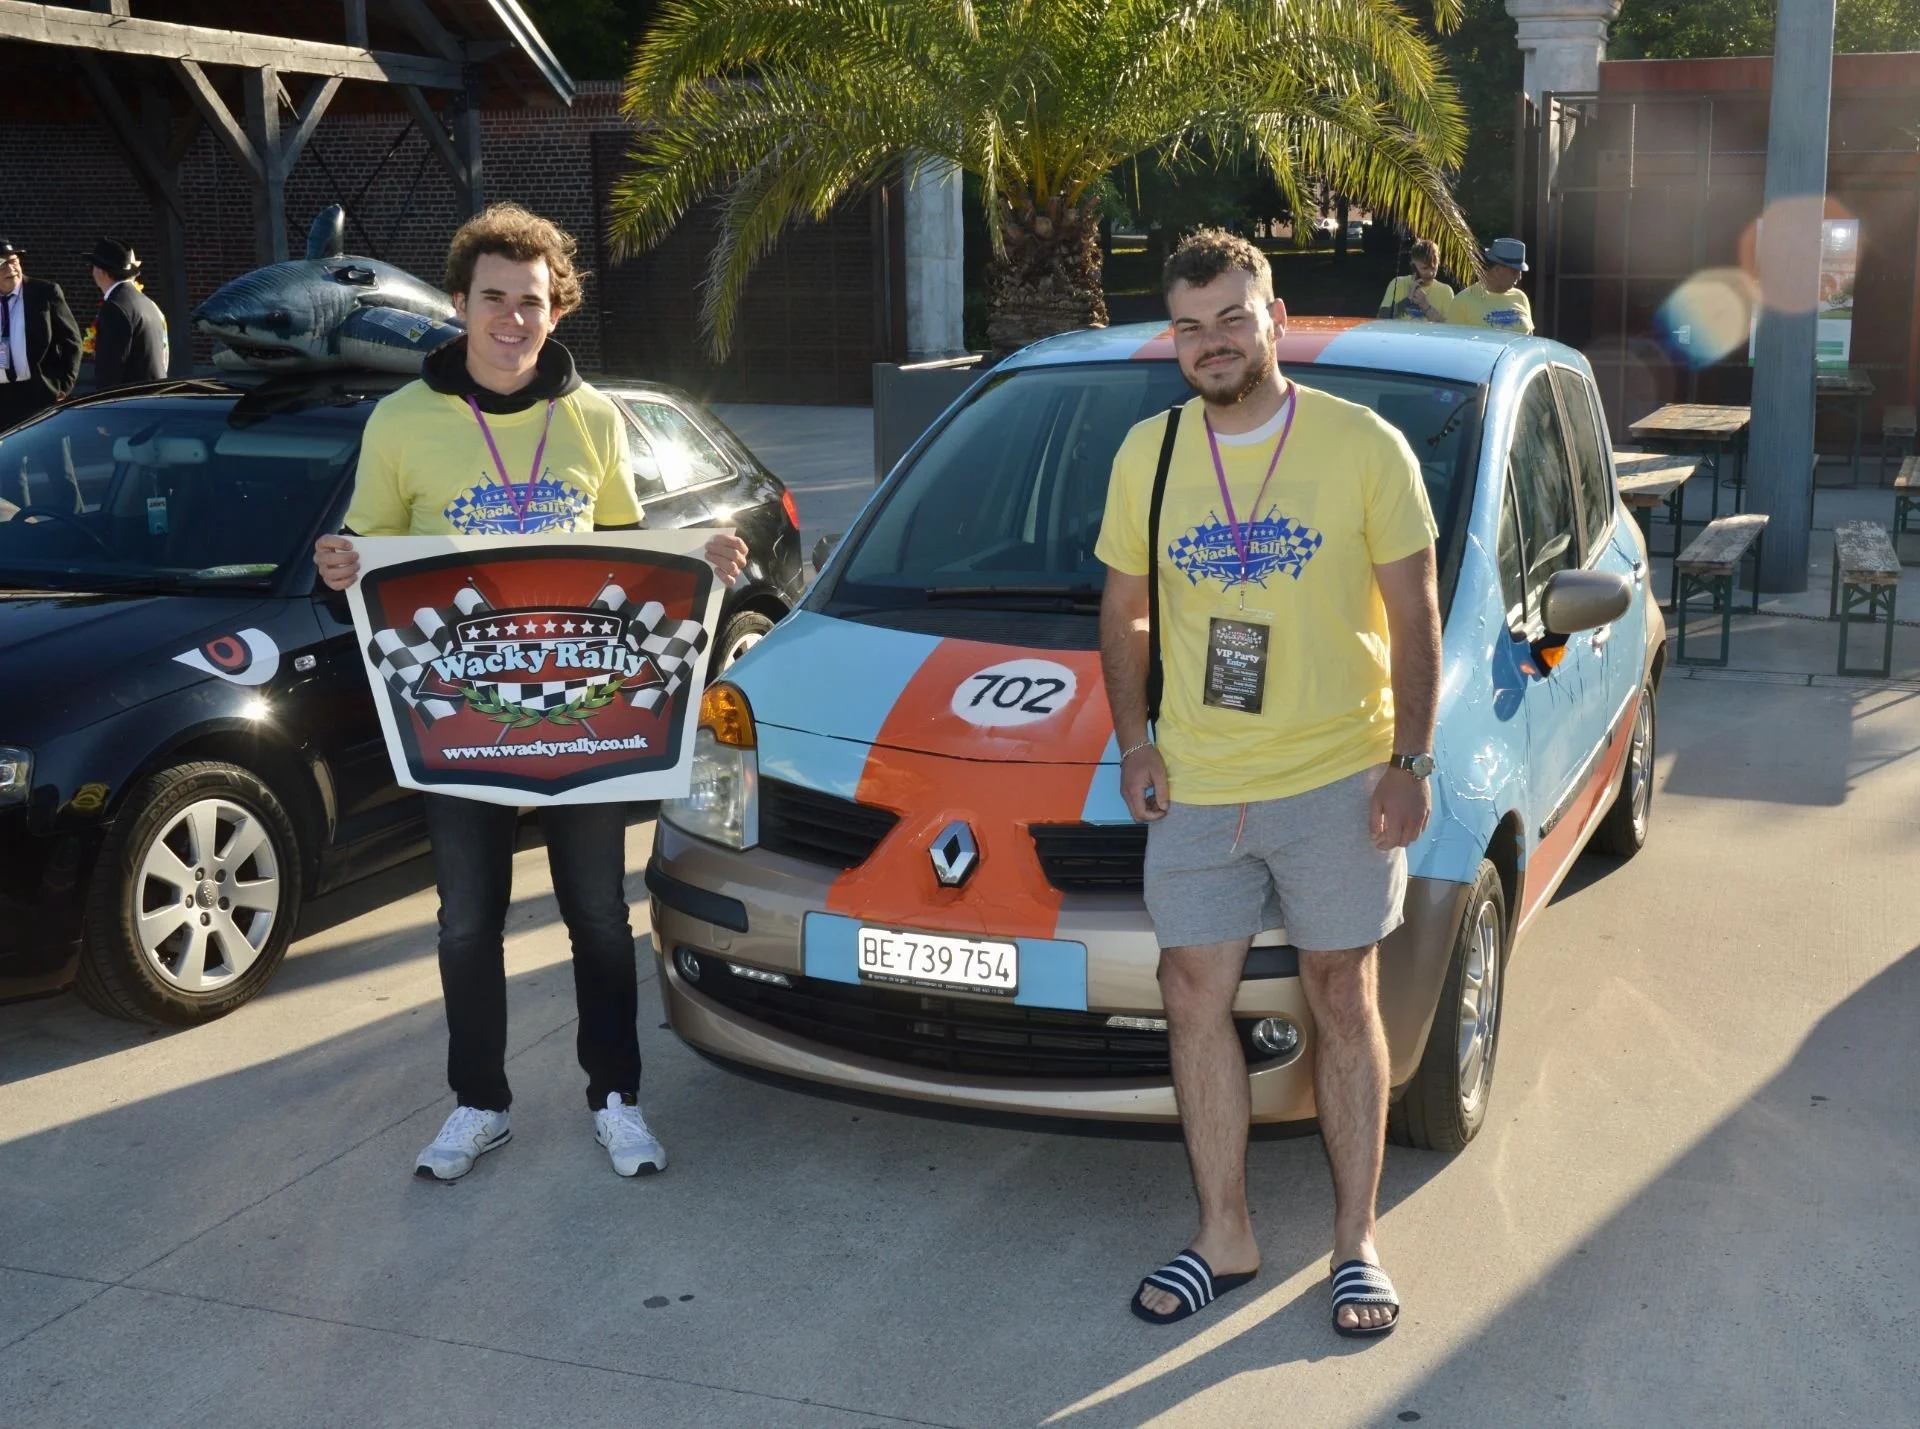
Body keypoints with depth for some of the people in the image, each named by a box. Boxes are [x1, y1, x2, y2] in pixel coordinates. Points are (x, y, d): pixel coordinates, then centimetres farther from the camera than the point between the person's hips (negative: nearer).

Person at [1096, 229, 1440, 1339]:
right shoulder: (1148, 454, 5)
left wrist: (1411, 760, -8)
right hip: (1197, 787, 3)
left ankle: (1357, 1243, 20)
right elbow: (1124, 613, 13)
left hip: (1337, 777, -3)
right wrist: (1135, 742, 3)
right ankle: (1224, 1238, 21)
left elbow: (1414, 615, -2)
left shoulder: (1365, 447, -5)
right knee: (1194, 999, 6)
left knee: (1344, 1002, 7)